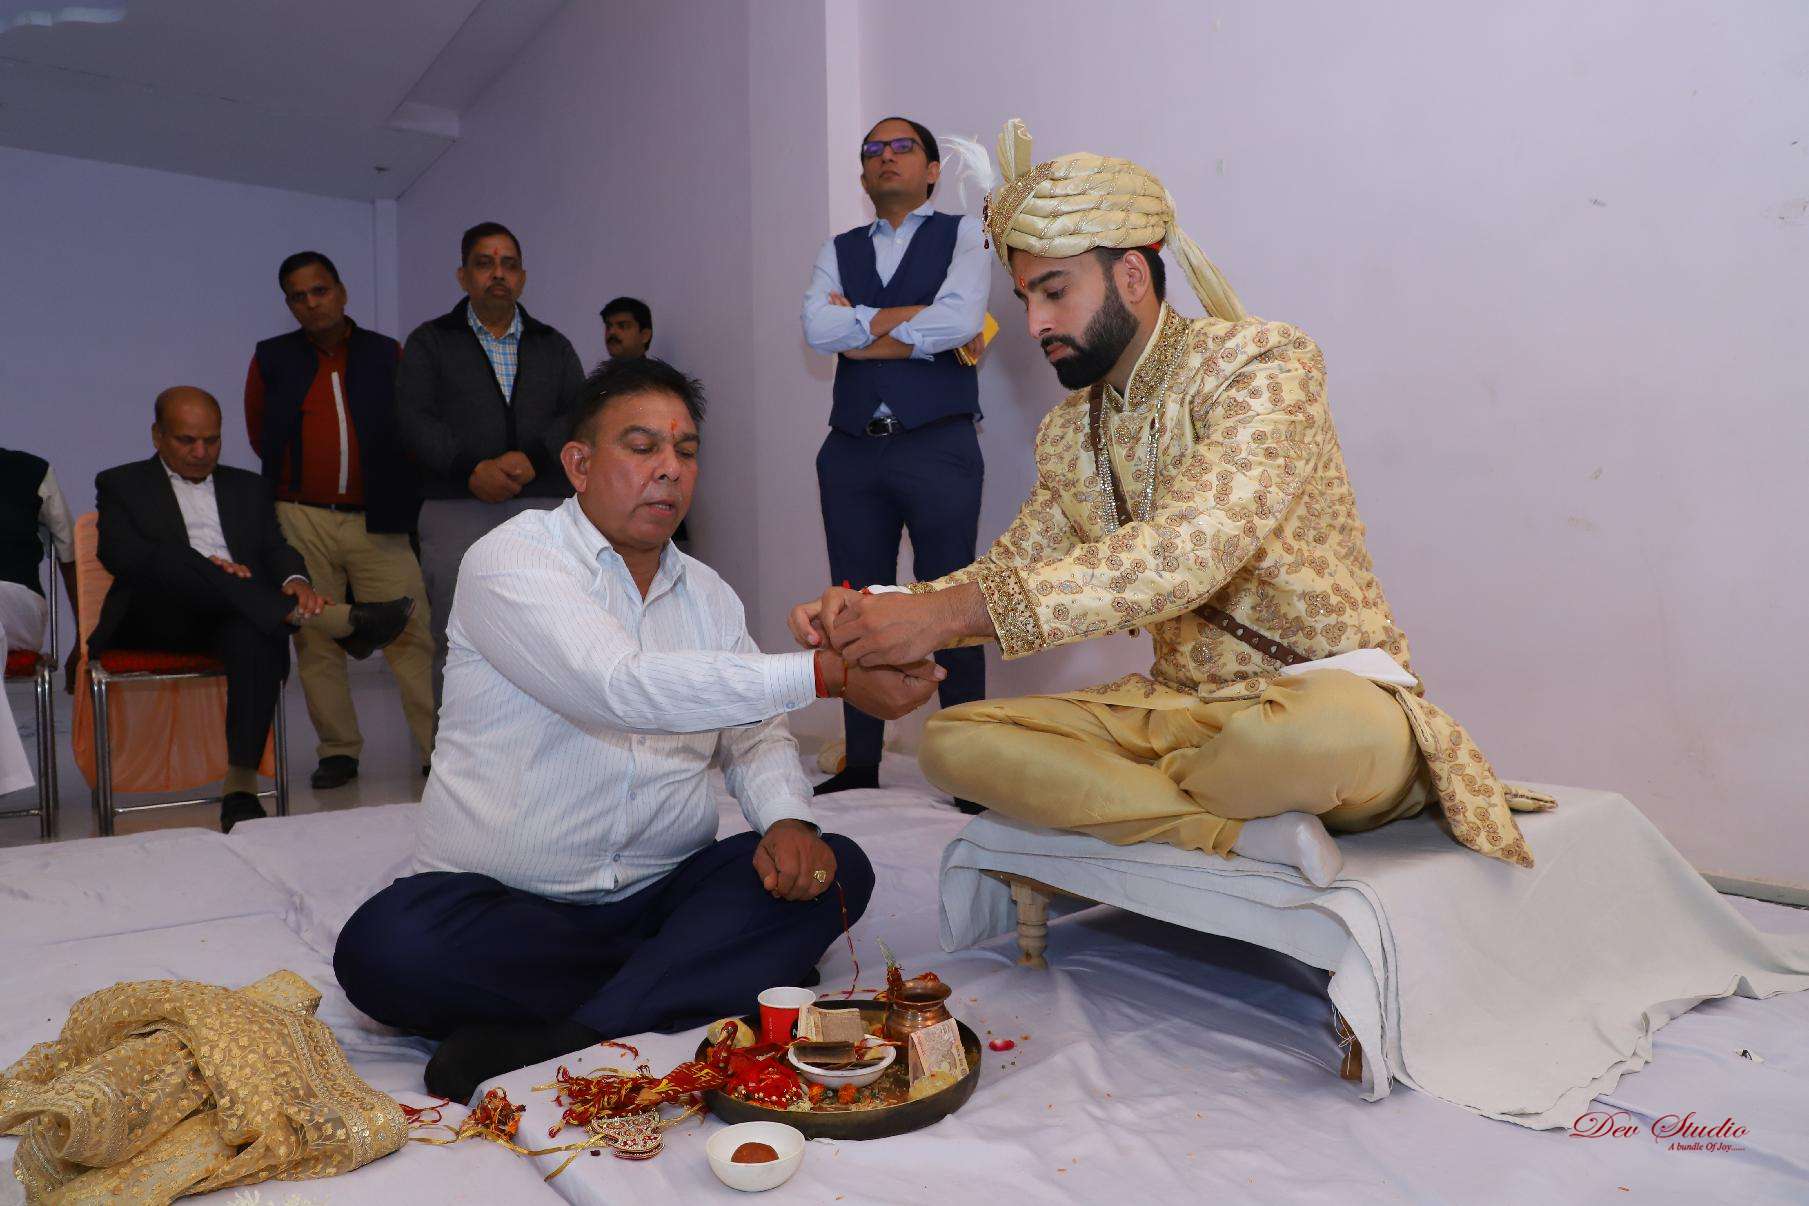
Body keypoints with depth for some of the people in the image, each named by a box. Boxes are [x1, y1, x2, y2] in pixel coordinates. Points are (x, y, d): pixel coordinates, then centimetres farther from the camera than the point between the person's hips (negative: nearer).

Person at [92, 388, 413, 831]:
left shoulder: (249, 488, 26)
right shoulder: (122, 484, 19)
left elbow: (276, 549, 11)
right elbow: (118, 551, -1)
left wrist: (294, 580, -15)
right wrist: (203, 564, -19)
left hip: (235, 616, 1)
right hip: (156, 618, -1)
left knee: (258, 635, -36)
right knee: (181, 568, -35)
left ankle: (241, 787, -40)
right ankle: (337, 620, -41)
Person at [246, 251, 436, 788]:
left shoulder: (388, 355, 6)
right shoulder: (272, 359, 9)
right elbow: (259, 432, 20)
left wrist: (396, 492, 7)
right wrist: (290, 479, 17)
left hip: (376, 521, -1)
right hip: (302, 520, 2)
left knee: (411, 635, -7)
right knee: (316, 641, 4)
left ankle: (440, 747, -4)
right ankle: (338, 752, 13)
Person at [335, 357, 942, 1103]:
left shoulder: (707, 594, 11)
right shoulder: (510, 561, -10)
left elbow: (755, 737, 9)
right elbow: (621, 688, -27)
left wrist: (789, 820, -16)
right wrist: (827, 674, -32)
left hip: (661, 893, 5)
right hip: (500, 901, -4)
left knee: (836, 870, -17)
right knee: (384, 945, -32)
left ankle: (556, 1040, -25)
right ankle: (712, 970, -21)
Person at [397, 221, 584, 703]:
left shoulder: (554, 346, 19)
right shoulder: (429, 342, 14)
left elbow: (581, 415, 4)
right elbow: (413, 419, 1)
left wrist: (532, 457, -13)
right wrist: (470, 469, -13)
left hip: (542, 504, 1)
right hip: (455, 507, -1)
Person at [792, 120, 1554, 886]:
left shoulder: (1266, 363, -15)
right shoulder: (1069, 434, 8)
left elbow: (1187, 554, -30)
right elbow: (1015, 569, 12)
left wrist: (950, 611, -34)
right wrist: (878, 608, -8)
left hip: (1324, 696, -5)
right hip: (1177, 707, 6)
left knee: (1342, 727, -41)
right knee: (950, 739, -12)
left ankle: (1100, 799, -13)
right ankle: (1245, 829, -19)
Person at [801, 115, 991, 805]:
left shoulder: (962, 235, 8)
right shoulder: (839, 250, 18)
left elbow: (960, 321, -11)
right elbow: (816, 329, -1)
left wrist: (860, 329, -4)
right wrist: (905, 317, -5)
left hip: (939, 447, -4)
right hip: (852, 451, 4)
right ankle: (860, 768, 16)